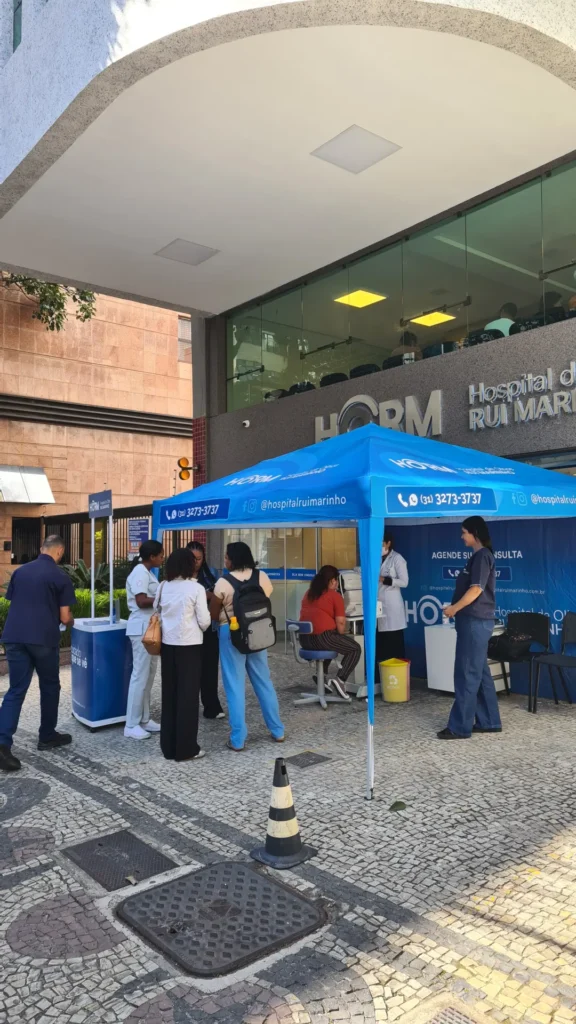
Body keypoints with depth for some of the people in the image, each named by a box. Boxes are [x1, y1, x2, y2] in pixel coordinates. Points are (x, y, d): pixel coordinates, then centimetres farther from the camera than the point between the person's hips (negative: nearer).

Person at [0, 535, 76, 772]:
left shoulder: (19, 571, 11)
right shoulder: (60, 577, -3)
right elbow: (64, 617, -2)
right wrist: (71, 621, 20)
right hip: (43, 638, -4)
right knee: (49, 687, 15)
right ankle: (47, 736, 27)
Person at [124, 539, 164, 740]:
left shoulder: (147, 573, 15)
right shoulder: (140, 573, -15)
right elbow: (141, 601, -23)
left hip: (150, 628, 10)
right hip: (142, 629, -10)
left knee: (148, 675, 15)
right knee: (140, 676, -5)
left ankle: (144, 719, 24)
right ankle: (132, 725, 2)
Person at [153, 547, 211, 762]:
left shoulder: (163, 587, 2)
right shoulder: (196, 588, -12)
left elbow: (157, 612, 10)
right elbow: (204, 621, -9)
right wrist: (199, 628, 12)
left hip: (168, 643, 5)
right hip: (189, 645, -5)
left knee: (169, 693, 12)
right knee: (188, 695, 3)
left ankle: (168, 746, 20)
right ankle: (185, 749, 9)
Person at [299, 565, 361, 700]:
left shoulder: (308, 593, 17)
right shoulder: (335, 596, -3)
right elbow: (340, 623, -9)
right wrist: (341, 634, 11)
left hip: (304, 639, 7)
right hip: (323, 637, -7)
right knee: (356, 648, 10)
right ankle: (340, 679, -7)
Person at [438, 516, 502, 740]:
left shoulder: (482, 556, -13)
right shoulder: (478, 556, 17)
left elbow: (476, 589, -21)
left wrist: (454, 608, -13)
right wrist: (456, 608, 11)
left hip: (475, 622, -10)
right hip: (474, 621, 10)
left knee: (467, 674, -6)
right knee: (480, 673, 13)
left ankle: (460, 727, 0)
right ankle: (489, 722, 21)